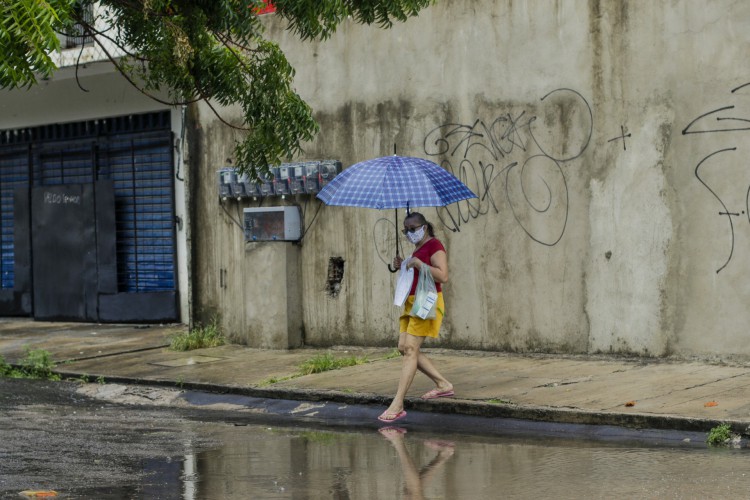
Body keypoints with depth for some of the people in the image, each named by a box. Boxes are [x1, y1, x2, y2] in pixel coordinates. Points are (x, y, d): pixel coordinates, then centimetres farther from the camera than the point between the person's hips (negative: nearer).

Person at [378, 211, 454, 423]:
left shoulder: (434, 246, -9)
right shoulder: (418, 248, 20)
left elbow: (443, 276, -19)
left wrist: (418, 264, -23)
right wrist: (403, 266, 10)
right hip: (412, 302, 10)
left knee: (410, 349, -15)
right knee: (404, 348, 6)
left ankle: (397, 406, -19)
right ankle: (443, 384, 15)